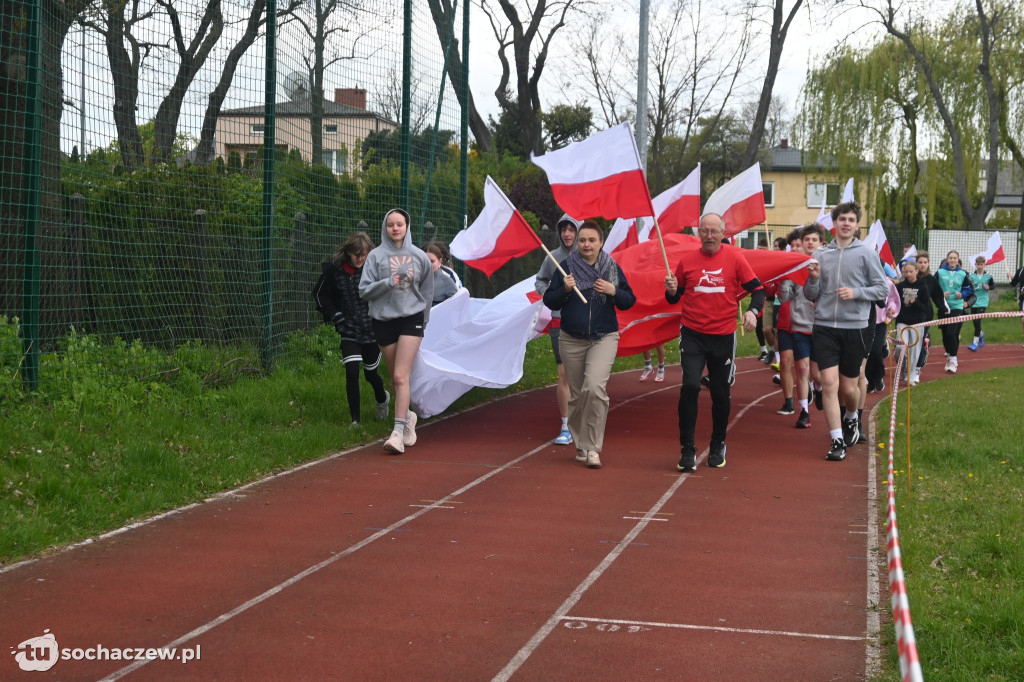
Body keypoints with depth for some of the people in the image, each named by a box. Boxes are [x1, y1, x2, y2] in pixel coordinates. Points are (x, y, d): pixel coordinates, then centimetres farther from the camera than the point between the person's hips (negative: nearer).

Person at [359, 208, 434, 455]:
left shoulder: (418, 256, 4)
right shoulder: (376, 256, 0)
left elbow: (427, 291, 16)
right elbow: (364, 289, -5)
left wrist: (423, 320, 15)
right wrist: (387, 283, -19)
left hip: (411, 319, -1)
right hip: (383, 320, 1)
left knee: (401, 377, -14)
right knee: (395, 378, 11)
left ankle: (399, 431, -17)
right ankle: (407, 416, 35)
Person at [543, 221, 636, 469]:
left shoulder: (612, 268, 4)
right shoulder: (565, 267, 3)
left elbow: (629, 301, 8)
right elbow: (549, 301, 4)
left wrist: (614, 292, -11)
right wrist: (564, 290, -15)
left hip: (604, 339, -2)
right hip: (571, 340, 2)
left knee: (595, 387, -21)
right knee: (577, 395, 8)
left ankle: (593, 446, -12)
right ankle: (581, 445, 25)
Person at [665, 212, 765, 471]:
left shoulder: (734, 258, -2)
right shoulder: (686, 261, 2)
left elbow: (757, 289, 1)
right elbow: (674, 297, 12)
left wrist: (752, 311, -17)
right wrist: (671, 290, -10)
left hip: (723, 336, 0)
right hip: (692, 334, 0)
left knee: (721, 393, 9)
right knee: (690, 386, -16)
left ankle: (718, 447, 30)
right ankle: (687, 450, -6)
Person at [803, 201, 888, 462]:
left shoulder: (866, 253, -1)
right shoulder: (821, 254, 6)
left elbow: (882, 288, 1)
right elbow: (811, 295, 10)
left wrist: (856, 292, -14)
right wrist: (814, 279, -10)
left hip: (855, 327, -1)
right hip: (824, 327, 1)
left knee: (849, 387, 9)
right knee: (829, 383, -10)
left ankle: (851, 419, 41)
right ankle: (837, 441, -3)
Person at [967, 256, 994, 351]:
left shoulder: (988, 276, -3)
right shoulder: (971, 276, -2)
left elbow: (993, 285, 12)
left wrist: (989, 287, -8)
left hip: (983, 302, -3)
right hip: (973, 302, 3)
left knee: (977, 320, -15)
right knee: (975, 322, 11)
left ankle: (975, 343, -10)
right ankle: (981, 334, 45)